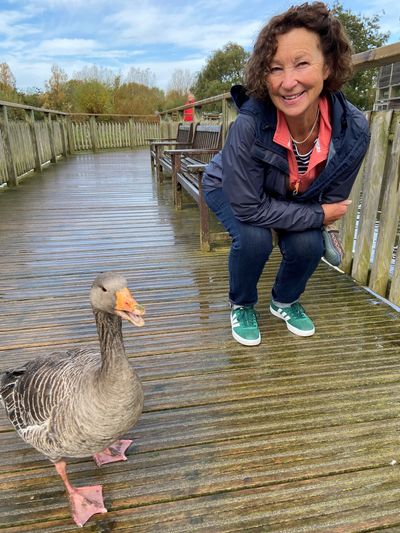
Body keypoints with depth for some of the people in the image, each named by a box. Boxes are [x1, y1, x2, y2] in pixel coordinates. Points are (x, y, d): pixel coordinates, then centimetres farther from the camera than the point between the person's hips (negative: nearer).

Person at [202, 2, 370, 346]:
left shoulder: (354, 129, -27)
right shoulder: (250, 124, -39)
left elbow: (333, 200, -12)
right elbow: (248, 207, -32)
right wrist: (317, 216, -26)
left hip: (296, 200, 3)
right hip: (230, 190, -2)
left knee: (308, 245, -19)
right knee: (254, 239, -29)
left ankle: (286, 302, 16)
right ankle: (242, 306, 4)